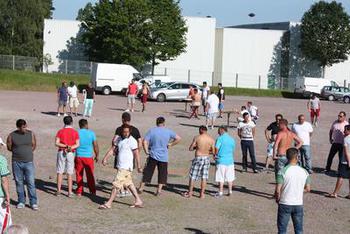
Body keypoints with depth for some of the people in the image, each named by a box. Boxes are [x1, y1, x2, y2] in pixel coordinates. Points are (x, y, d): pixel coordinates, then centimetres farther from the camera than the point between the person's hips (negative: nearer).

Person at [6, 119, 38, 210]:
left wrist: (27, 152, 4)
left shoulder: (31, 134, 0)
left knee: (31, 183, -3)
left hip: (29, 162, 0)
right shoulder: (12, 135, -3)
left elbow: (34, 146, 10)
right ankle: (21, 202, 19)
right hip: (16, 163, 0)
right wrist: (18, 152, 6)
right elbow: (9, 147, 7)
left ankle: (33, 203, 3)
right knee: (19, 183, 8)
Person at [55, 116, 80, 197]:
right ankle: (70, 192, 5)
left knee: (60, 172, 6)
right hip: (70, 153, 0)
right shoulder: (75, 132, 1)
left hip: (61, 152, 0)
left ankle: (58, 190, 7)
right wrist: (71, 147, -17)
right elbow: (77, 144, -7)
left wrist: (65, 146, -13)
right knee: (70, 173, 4)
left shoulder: (60, 132, -1)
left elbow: (56, 143, -10)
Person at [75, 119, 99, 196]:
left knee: (79, 174, 10)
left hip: (79, 156, 0)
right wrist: (97, 155, 10)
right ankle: (92, 191, 17)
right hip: (89, 156, 0)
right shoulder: (91, 133, -3)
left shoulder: (76, 133, -3)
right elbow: (95, 145, -2)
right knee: (90, 175, 11)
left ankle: (79, 191, 12)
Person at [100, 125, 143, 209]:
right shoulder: (119, 139, 10)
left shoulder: (132, 141, -12)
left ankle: (108, 203, 2)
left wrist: (139, 166, -12)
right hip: (120, 166, 8)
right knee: (129, 184, 13)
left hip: (126, 167, -8)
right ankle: (138, 201, 21)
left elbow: (136, 154, -11)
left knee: (116, 185, -5)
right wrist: (106, 158, -2)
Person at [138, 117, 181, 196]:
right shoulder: (168, 131, -2)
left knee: (147, 172, 9)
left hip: (153, 155, 0)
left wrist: (146, 151, -1)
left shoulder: (151, 131, -4)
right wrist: (170, 145, 8)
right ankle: (159, 190, 10)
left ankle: (141, 187, 13)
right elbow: (178, 138, 1)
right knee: (162, 174, 10)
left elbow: (145, 142, -11)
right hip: (163, 157, 0)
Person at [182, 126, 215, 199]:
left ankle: (190, 192, 15)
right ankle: (202, 193, 11)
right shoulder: (211, 139, -2)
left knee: (193, 176, 8)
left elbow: (190, 149, -5)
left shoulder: (197, 138, -9)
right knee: (204, 177, 9)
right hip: (207, 158, 3)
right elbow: (213, 151, 1)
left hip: (198, 158, -3)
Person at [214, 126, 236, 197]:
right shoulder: (232, 139, 8)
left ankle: (220, 192, 4)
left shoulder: (220, 138, -9)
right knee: (230, 177, 11)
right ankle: (230, 191, 15)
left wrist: (215, 155, 2)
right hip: (230, 160, 5)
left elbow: (216, 148, -15)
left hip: (221, 160, -5)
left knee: (221, 178, 1)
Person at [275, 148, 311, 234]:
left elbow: (278, 190, -16)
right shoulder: (304, 172, -2)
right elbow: (307, 189, 5)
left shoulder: (283, 171, -14)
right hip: (298, 204, 3)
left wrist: (277, 199, 3)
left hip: (285, 204, -3)